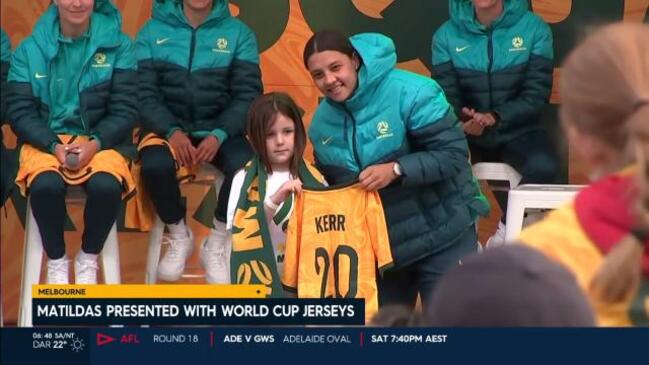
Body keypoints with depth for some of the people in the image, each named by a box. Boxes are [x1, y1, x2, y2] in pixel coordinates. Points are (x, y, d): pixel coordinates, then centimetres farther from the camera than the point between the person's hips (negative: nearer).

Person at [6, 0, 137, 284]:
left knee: (107, 186, -33)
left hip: (99, 141, 0)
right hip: (47, 141, 0)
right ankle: (56, 261, -5)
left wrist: (95, 143, -18)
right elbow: (19, 111, 0)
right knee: (45, 185, -33)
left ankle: (88, 259, -3)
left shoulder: (118, 45, 1)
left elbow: (125, 109, -1)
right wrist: (54, 146, -16)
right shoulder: (30, 49, 3)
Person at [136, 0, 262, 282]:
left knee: (245, 165, -31)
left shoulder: (239, 34, 3)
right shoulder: (152, 31, 3)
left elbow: (247, 95, -2)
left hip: (218, 130, 0)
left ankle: (217, 242, -5)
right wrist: (172, 132, -20)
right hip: (168, 126, 0)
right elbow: (144, 94, -3)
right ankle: (179, 236, -2)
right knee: (154, 165, -33)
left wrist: (219, 135, -19)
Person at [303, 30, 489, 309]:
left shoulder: (410, 93, -19)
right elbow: (330, 184, 14)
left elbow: (454, 153, -21)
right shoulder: (321, 122, 1)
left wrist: (396, 170, -32)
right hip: (378, 246, 6)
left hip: (440, 237, -6)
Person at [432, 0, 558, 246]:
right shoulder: (446, 36, 1)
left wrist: (496, 117, -23)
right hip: (466, 134, 1)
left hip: (517, 132, -1)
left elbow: (536, 94, -7)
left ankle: (509, 228, -3)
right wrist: (462, 120, -26)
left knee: (543, 166, -31)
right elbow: (445, 96, -3)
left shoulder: (534, 28, -3)